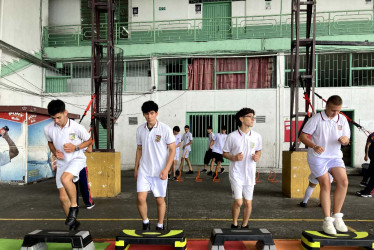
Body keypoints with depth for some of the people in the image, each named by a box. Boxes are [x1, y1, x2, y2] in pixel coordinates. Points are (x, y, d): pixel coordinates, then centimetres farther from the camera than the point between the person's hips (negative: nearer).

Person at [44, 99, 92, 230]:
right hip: (61, 163, 5)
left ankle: (74, 206, -10)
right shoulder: (48, 129, -7)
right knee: (63, 197, 6)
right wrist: (55, 152, -6)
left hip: (76, 159, -5)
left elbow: (89, 140, -3)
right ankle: (73, 222, 27)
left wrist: (76, 147, -18)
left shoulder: (77, 127, -18)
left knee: (65, 178, -35)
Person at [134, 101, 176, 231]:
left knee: (160, 200, 7)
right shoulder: (140, 130, 4)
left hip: (160, 172, -3)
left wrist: (166, 169, -14)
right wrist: (136, 168, 13)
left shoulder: (165, 129, -9)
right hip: (144, 170, 3)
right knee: (141, 198, -5)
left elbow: (172, 150, -7)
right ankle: (145, 223, 20)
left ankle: (160, 226, 28)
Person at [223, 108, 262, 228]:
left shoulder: (257, 136, 0)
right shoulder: (232, 136, -8)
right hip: (236, 173, -3)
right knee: (238, 202, -8)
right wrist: (234, 158, -17)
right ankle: (234, 224, 18)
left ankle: (245, 225, 32)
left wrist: (257, 156, -6)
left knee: (248, 203, 9)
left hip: (250, 174, 3)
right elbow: (225, 153, 2)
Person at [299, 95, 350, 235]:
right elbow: (302, 136, -11)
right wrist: (314, 146, -29)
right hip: (317, 157, -4)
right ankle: (327, 221, 0)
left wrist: (345, 140, -16)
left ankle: (336, 216, 2)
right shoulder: (316, 119, -9)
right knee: (326, 185, -11)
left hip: (335, 156, 5)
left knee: (343, 182, -13)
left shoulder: (342, 119, 6)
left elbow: (346, 140, 11)